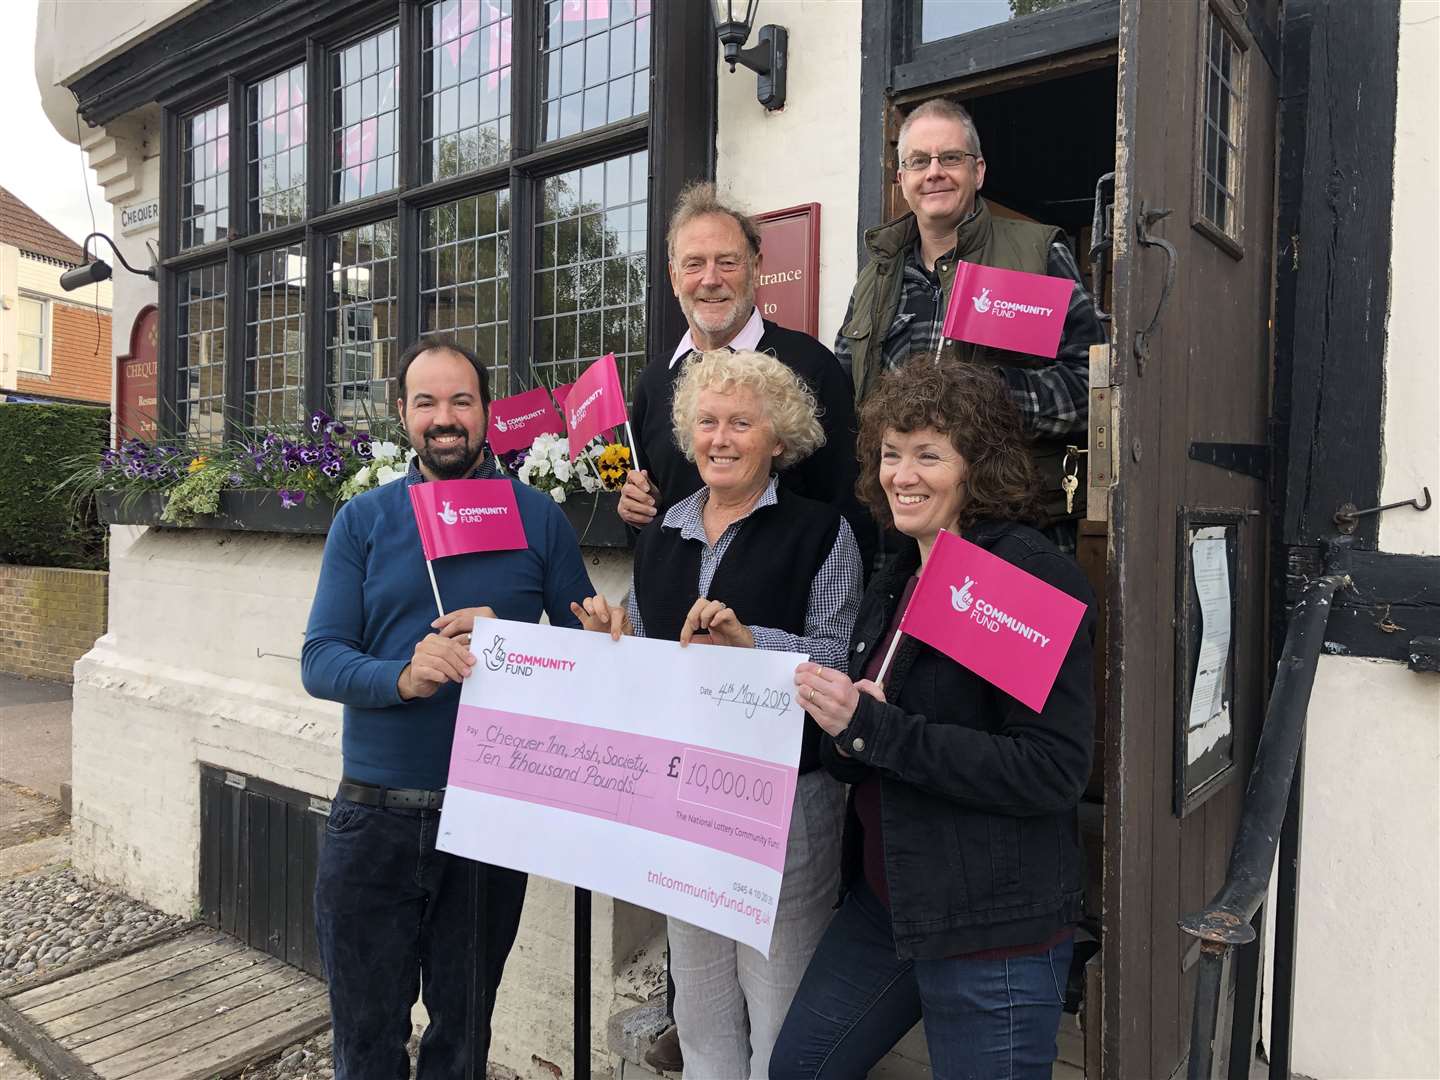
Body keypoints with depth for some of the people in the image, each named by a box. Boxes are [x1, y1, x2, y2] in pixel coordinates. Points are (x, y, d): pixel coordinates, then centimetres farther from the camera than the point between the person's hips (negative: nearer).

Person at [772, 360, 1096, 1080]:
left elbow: (1053, 772, -23)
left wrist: (876, 729, -25)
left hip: (994, 928, -7)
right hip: (883, 901, 8)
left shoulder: (1033, 575, -17)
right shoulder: (899, 576, 7)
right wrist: (836, 730, -9)